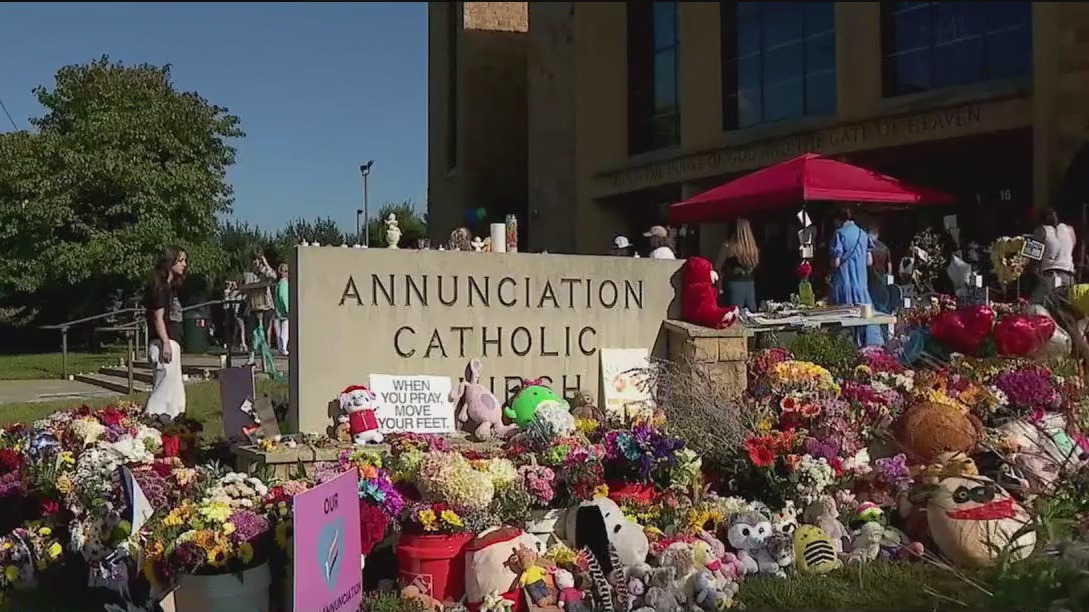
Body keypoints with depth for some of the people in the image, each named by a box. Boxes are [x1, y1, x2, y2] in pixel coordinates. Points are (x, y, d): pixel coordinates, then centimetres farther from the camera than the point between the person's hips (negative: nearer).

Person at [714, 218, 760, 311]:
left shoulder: (728, 246, -11)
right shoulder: (753, 247, 2)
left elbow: (717, 267, -6)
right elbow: (755, 266, 14)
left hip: (733, 284, -5)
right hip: (750, 284, 5)